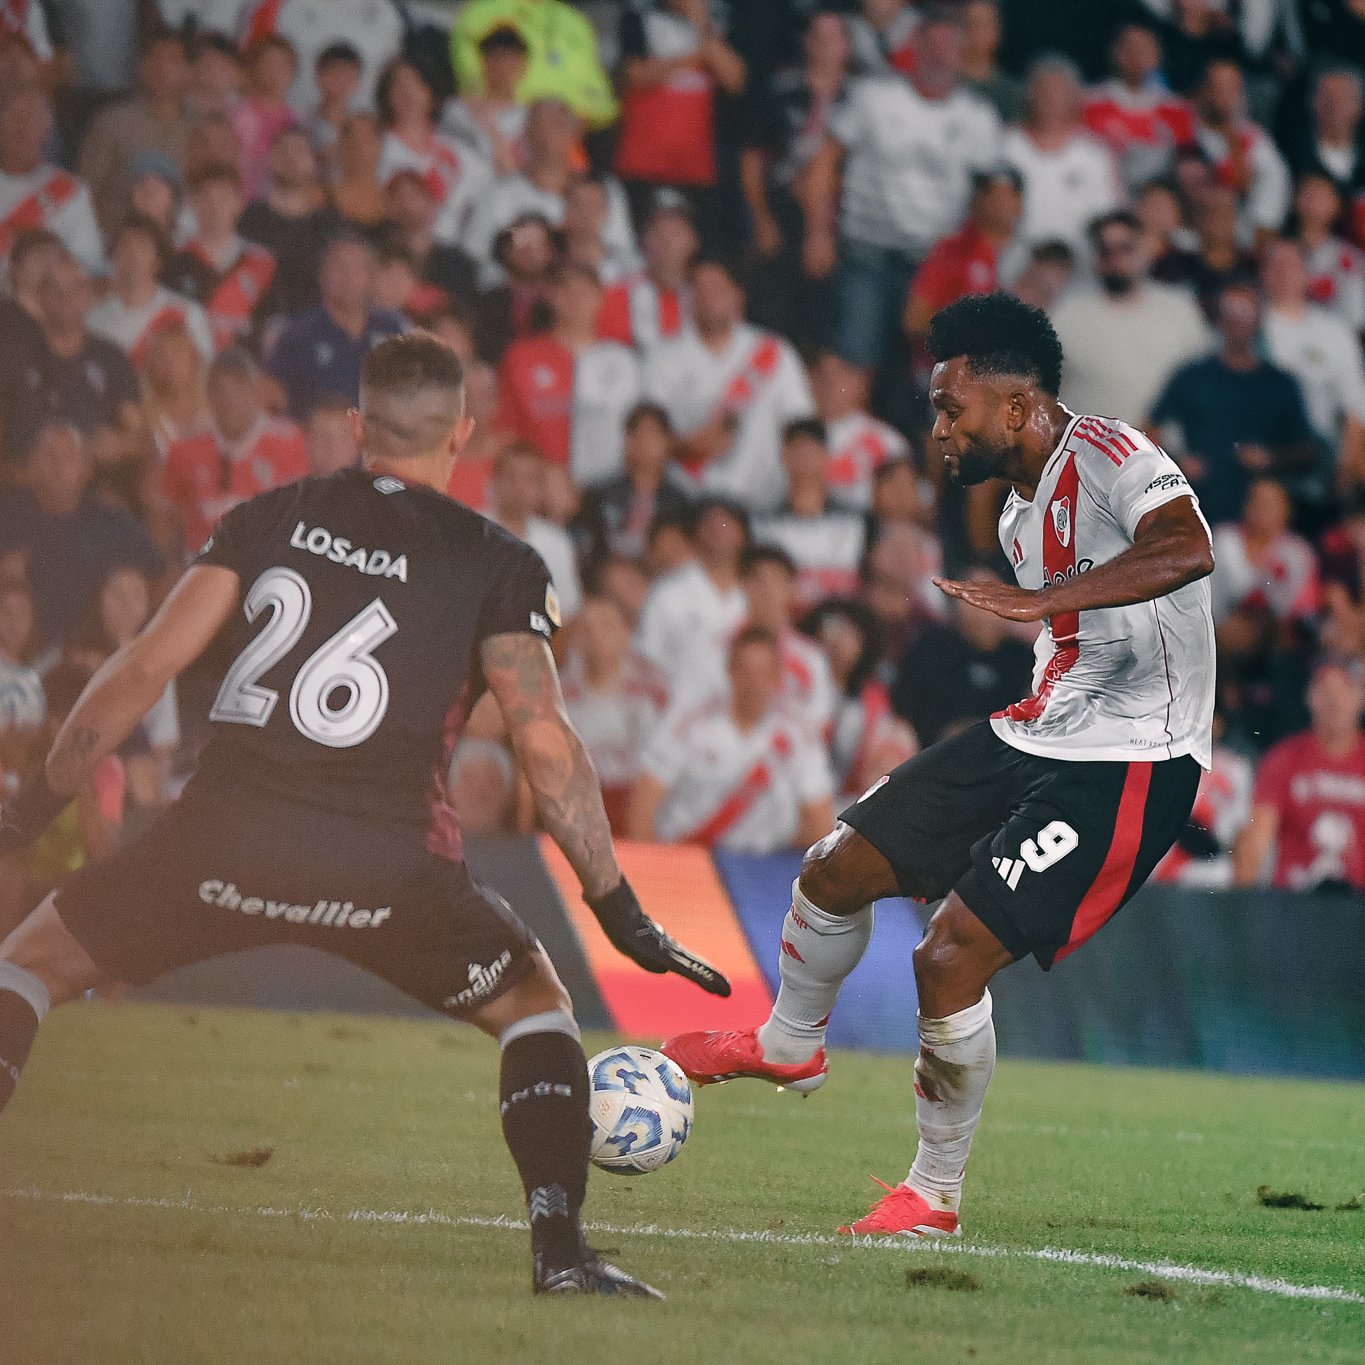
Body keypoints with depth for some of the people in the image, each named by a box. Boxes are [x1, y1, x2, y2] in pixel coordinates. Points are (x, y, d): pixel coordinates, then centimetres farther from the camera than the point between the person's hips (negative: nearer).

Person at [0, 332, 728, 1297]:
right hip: (383, 867, 0)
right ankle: (560, 1248, 7)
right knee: (533, 1003, 23)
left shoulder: (269, 518, 12)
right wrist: (618, 908, 2)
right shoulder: (495, 564, 7)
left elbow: (144, 670, 7)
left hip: (224, 840, 1)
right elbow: (546, 745, -2)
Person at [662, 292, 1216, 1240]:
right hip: (1040, 734, 9)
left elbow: (1187, 549, -40)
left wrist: (1037, 600, -44)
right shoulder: (1021, 510, 11)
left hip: (1129, 765, -9)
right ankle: (790, 1047, 40)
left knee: (951, 956, -16)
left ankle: (935, 1195, 4)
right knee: (837, 870, 10)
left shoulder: (1110, 454, -19)